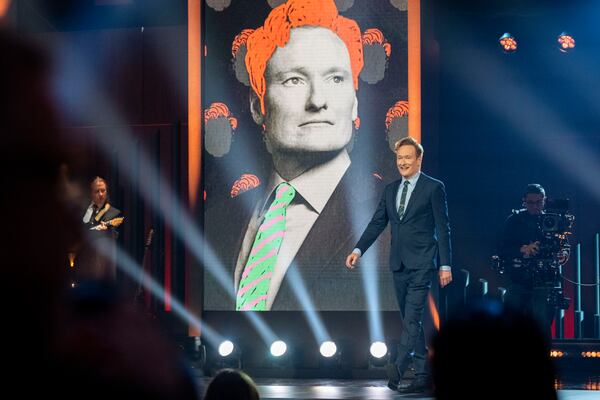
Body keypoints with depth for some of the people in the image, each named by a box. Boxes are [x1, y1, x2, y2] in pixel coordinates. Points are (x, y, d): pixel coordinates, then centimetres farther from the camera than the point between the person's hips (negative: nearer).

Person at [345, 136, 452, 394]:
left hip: (421, 264, -7)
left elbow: (442, 228, -4)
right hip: (398, 264, 7)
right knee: (410, 320, 8)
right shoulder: (390, 190, 15)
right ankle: (422, 376, 11)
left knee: (412, 317, -17)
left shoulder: (434, 188, -2)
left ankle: (398, 367, -28)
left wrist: (445, 266, -8)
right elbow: (377, 223, 13)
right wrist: (358, 250, 0)